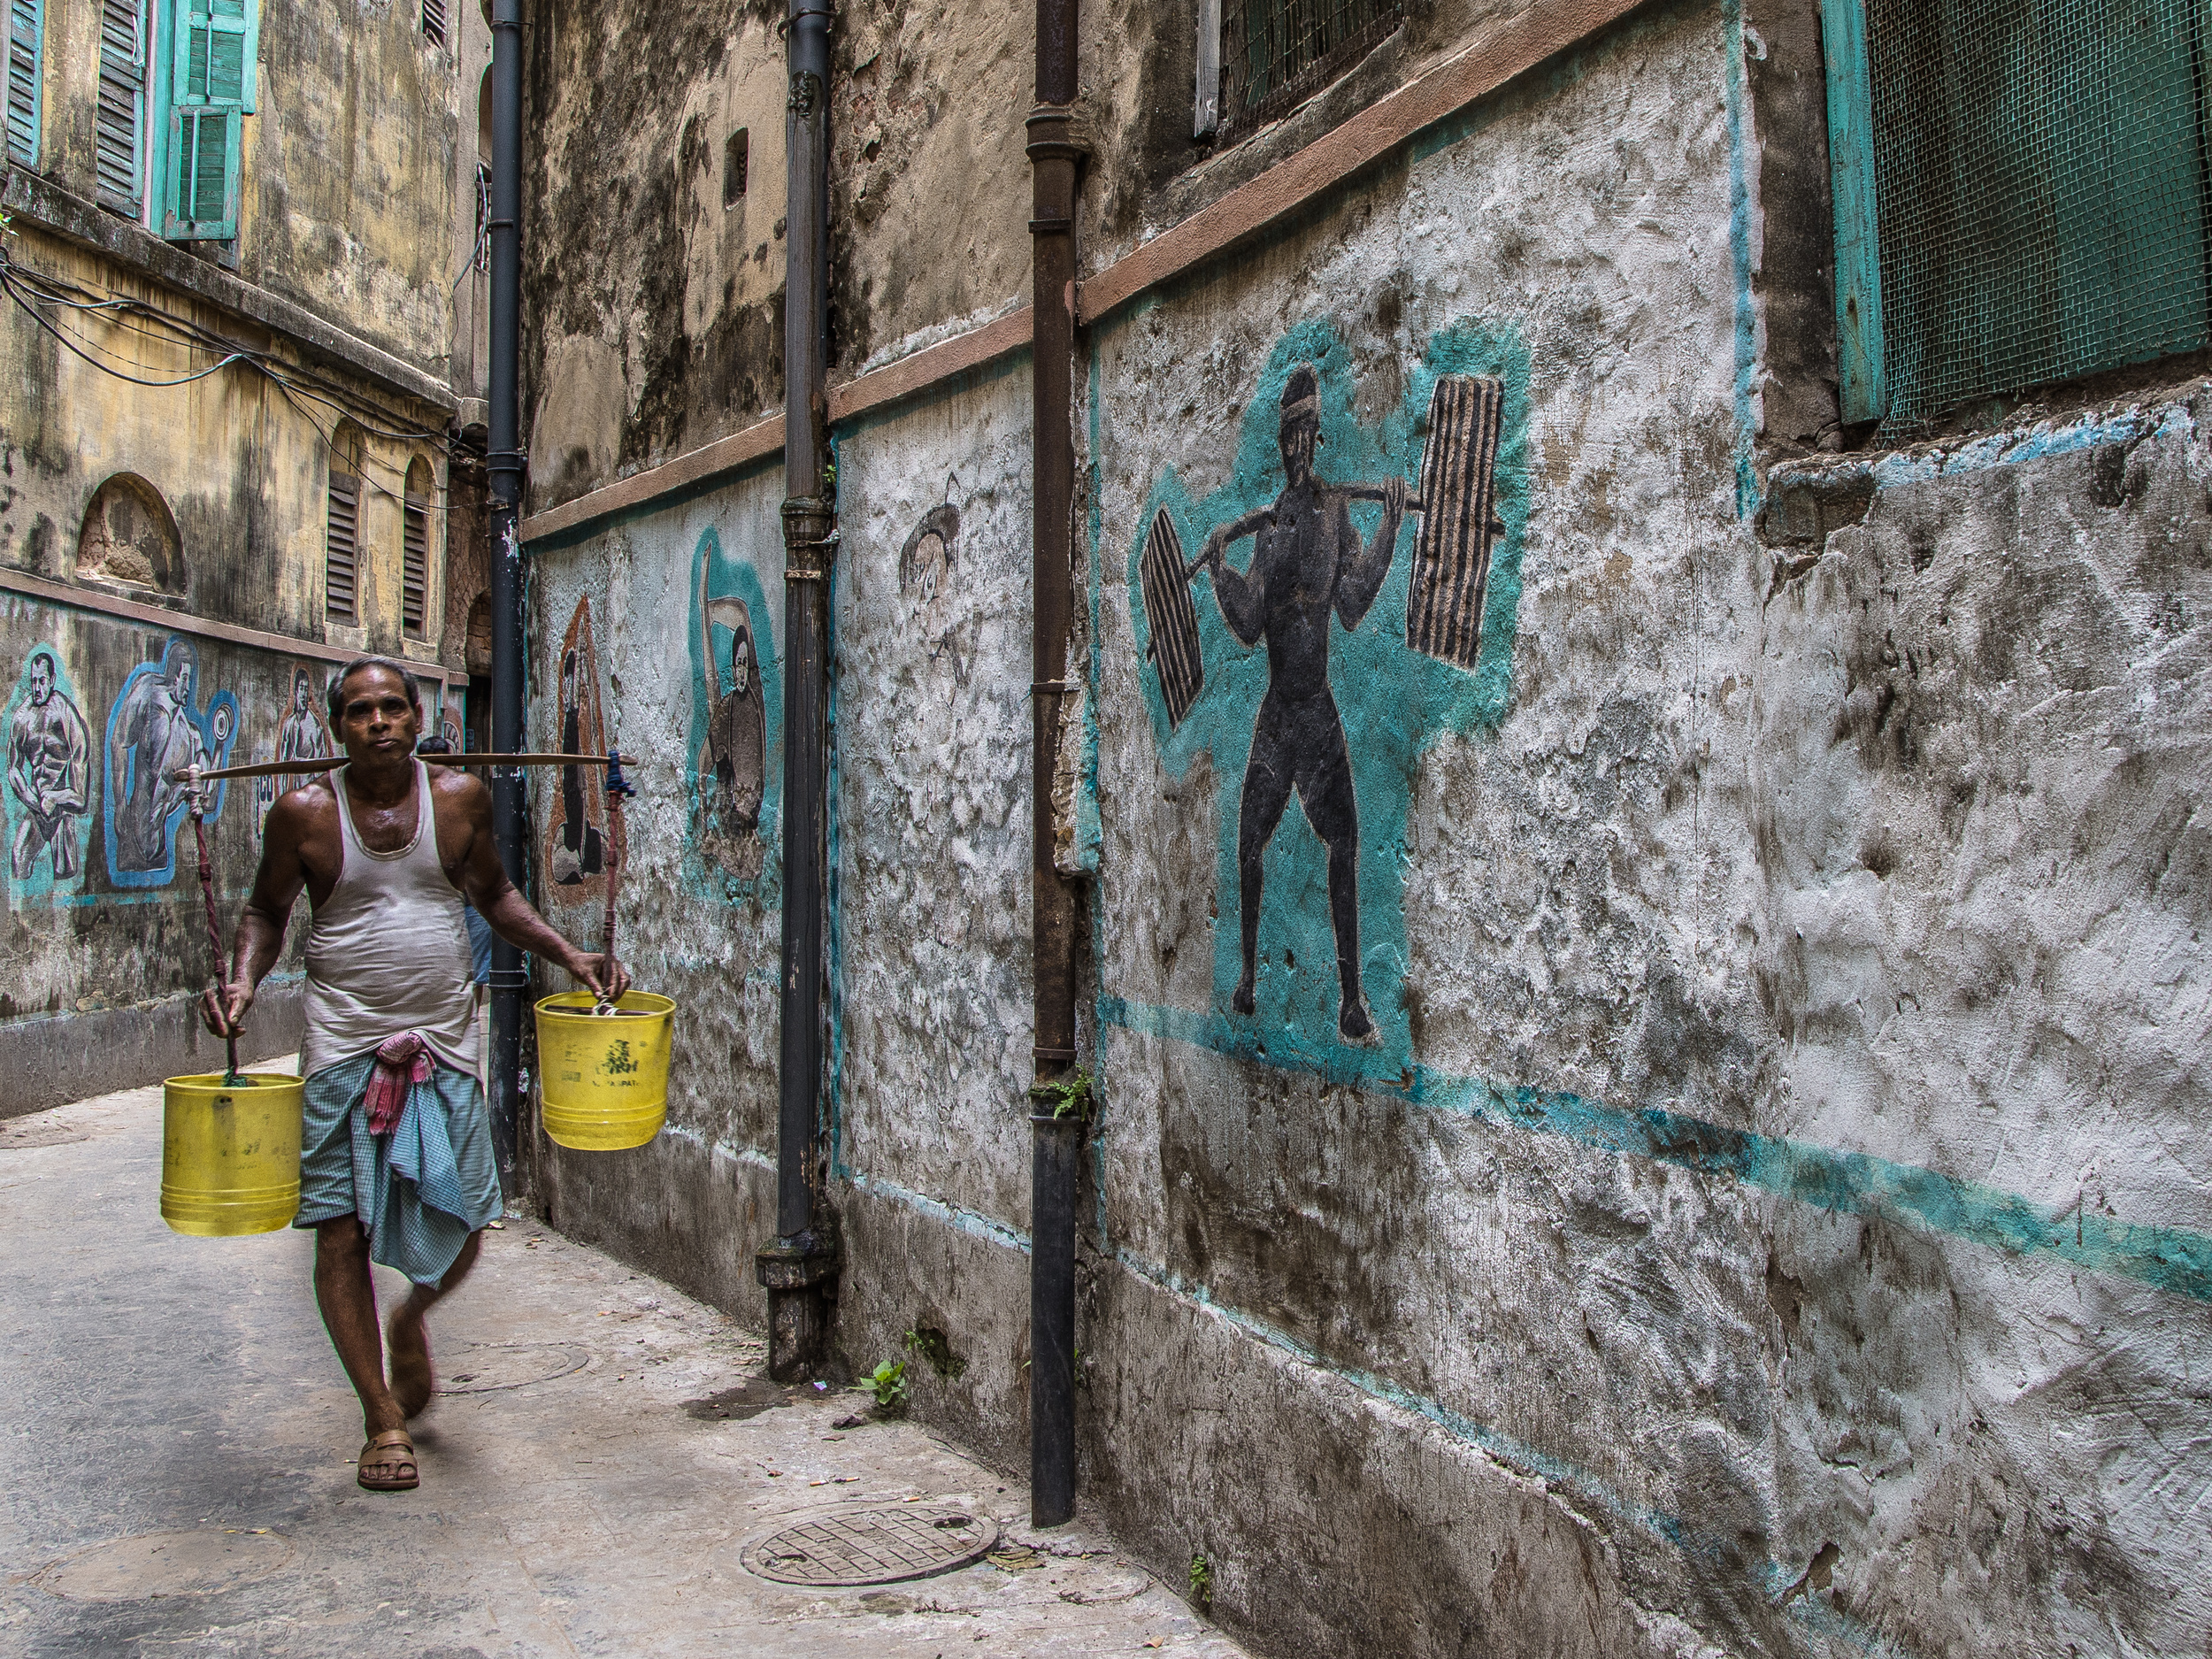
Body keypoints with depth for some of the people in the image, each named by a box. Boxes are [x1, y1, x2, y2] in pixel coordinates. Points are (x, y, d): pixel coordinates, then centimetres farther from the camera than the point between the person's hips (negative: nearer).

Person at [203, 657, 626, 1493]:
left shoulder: (460, 797, 1)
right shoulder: (304, 813, -4)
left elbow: (494, 893, 15)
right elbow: (267, 910, 8)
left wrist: (569, 955, 5)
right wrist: (241, 980, -11)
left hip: (444, 1046, 1)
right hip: (344, 1047, -1)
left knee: (459, 1228, 2)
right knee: (342, 1229, -1)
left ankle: (411, 1319, 39)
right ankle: (385, 1421, 16)